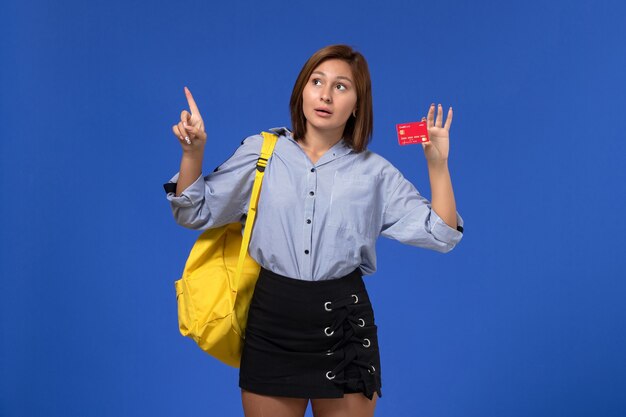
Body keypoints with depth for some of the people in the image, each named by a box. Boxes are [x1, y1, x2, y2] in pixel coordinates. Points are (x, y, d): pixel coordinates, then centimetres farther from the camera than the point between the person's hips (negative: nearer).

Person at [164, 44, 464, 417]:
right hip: (271, 321, 0)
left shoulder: (375, 172, 5)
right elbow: (196, 213, 6)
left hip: (344, 323, 0)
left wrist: (438, 164, -9)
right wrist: (193, 152, -9)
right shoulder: (261, 152, 4)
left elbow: (441, 234, 2)